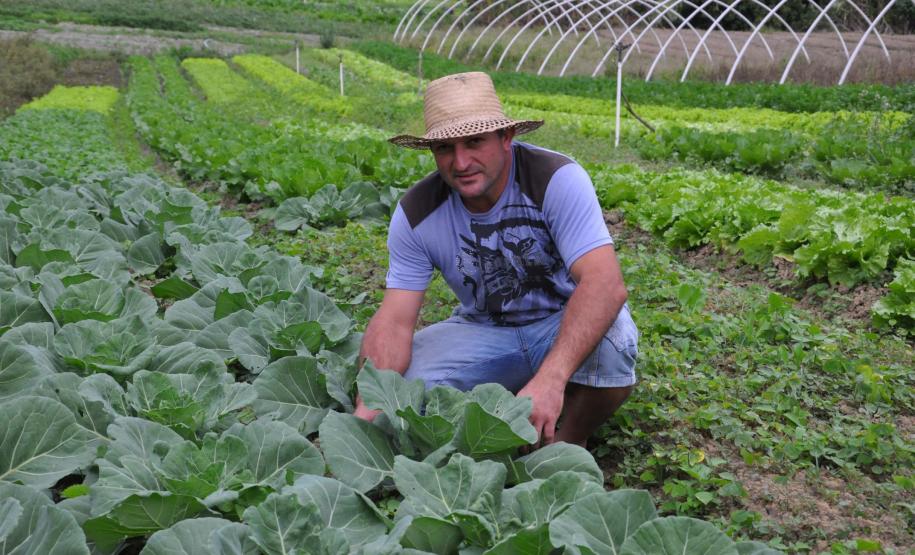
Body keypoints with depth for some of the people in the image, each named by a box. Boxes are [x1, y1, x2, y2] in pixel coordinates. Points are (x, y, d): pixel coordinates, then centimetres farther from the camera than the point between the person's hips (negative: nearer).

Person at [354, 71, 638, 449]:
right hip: (484, 330, 3)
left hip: (564, 323, -2)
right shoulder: (417, 213, -13)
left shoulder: (557, 179, -24)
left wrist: (551, 378, -49)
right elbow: (394, 321, -15)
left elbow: (606, 284, -35)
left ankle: (570, 441, -5)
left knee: (610, 342, -37)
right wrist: (368, 411, -34)